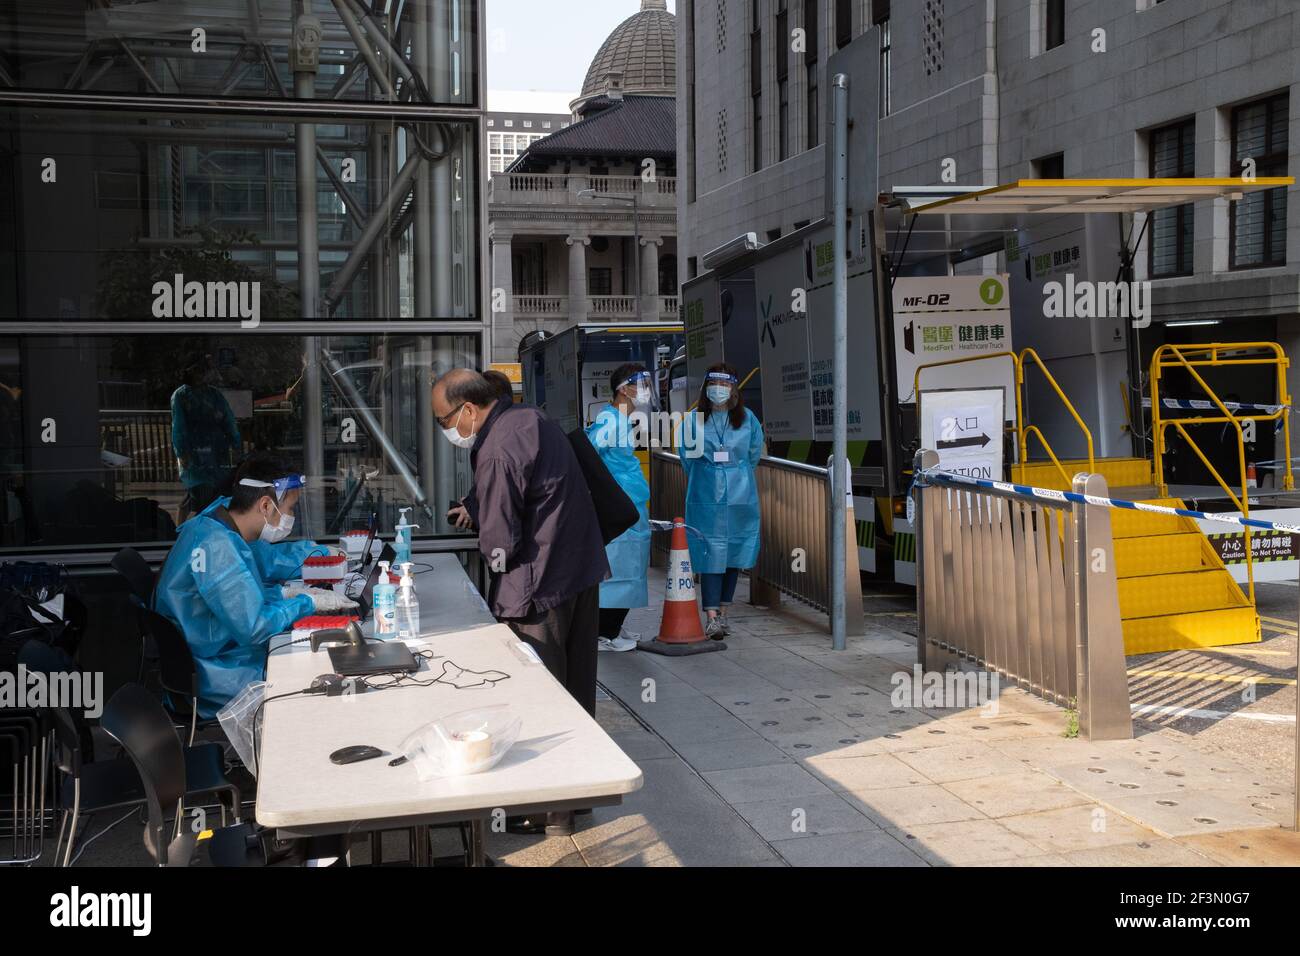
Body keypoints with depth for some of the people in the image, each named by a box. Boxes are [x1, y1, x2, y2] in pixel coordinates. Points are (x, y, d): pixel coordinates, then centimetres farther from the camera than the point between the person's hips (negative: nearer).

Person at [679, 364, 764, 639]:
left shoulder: (747, 419, 3)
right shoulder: (694, 420, 0)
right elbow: (688, 456, 11)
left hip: (740, 497, 2)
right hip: (705, 497, -2)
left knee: (734, 553, 7)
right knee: (711, 553, -8)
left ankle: (723, 612, 18)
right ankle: (711, 617, -10)